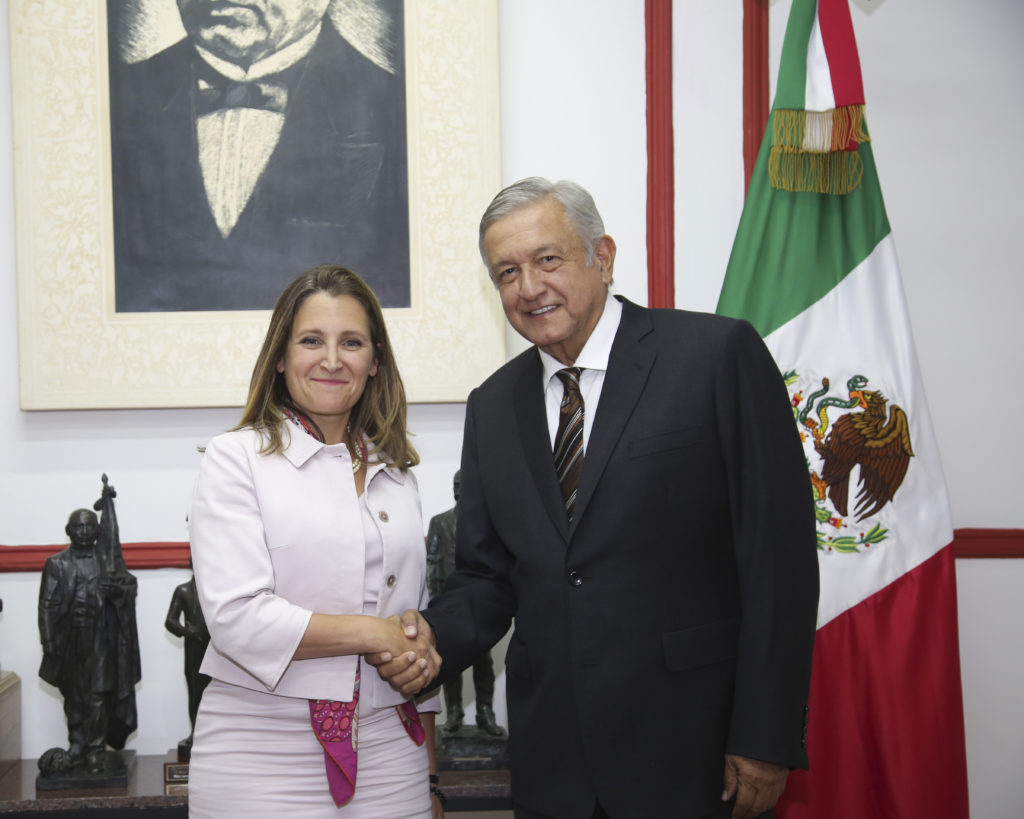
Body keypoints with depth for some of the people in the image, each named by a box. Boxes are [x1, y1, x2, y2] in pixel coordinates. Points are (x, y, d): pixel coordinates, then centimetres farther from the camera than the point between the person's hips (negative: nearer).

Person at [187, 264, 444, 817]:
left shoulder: (395, 471, 14)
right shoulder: (235, 458, -2)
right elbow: (236, 616, -13)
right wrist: (378, 634, -10)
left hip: (387, 749, 4)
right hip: (262, 760, -4)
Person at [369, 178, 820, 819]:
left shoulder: (720, 356, -7)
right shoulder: (493, 406, 10)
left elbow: (778, 555, -10)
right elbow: (488, 574, 12)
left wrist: (766, 740, -13)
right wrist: (437, 637, -9)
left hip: (692, 747, -5)